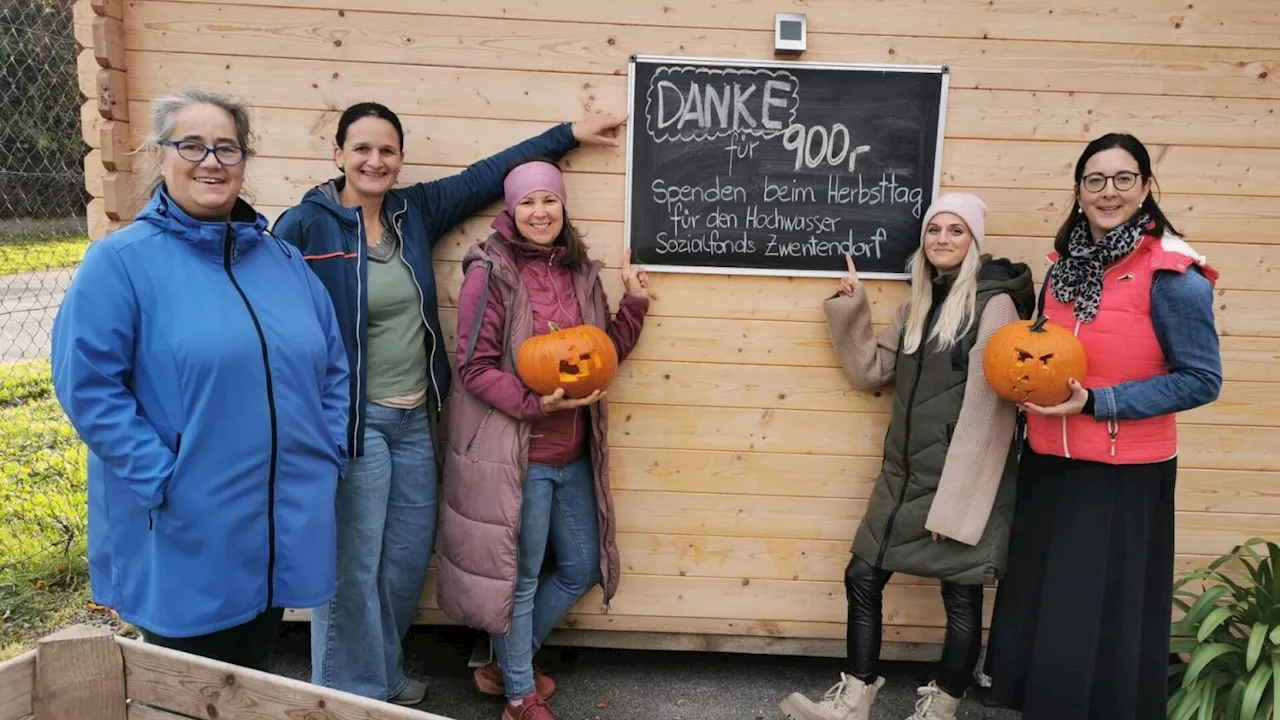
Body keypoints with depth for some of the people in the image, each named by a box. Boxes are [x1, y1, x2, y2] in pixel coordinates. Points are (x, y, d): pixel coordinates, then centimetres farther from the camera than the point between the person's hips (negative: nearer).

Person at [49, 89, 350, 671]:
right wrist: (161, 479, -18)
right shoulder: (120, 261, -7)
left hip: (284, 529, 5)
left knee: (254, 686, 20)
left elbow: (333, 366, 13)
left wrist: (329, 454, 3)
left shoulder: (283, 261, 8)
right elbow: (87, 384, -13)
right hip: (183, 539, -4)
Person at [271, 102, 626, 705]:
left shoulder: (414, 211, 5)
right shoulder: (305, 226, -10)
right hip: (350, 422, -6)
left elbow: (486, 175, 11)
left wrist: (571, 133, 14)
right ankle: (351, 693, 27)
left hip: (414, 419, 6)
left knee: (409, 557, 17)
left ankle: (383, 673, 40)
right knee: (352, 566, 5)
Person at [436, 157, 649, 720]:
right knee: (519, 577, 7)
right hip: (516, 454, -7)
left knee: (583, 568, 17)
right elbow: (474, 366, -14)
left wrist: (634, 305, 0)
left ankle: (503, 664, 37)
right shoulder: (491, 272, -10)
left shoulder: (580, 272, 8)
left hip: (574, 455, 7)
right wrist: (535, 403, -23)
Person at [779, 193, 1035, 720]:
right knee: (862, 578, 8)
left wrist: (954, 498, -19)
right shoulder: (918, 306, 13)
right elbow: (868, 370, 12)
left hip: (963, 482, -7)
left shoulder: (995, 305, -10)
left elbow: (988, 411, -16)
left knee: (962, 597, 6)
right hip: (906, 476, 7)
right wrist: (850, 304, 1)